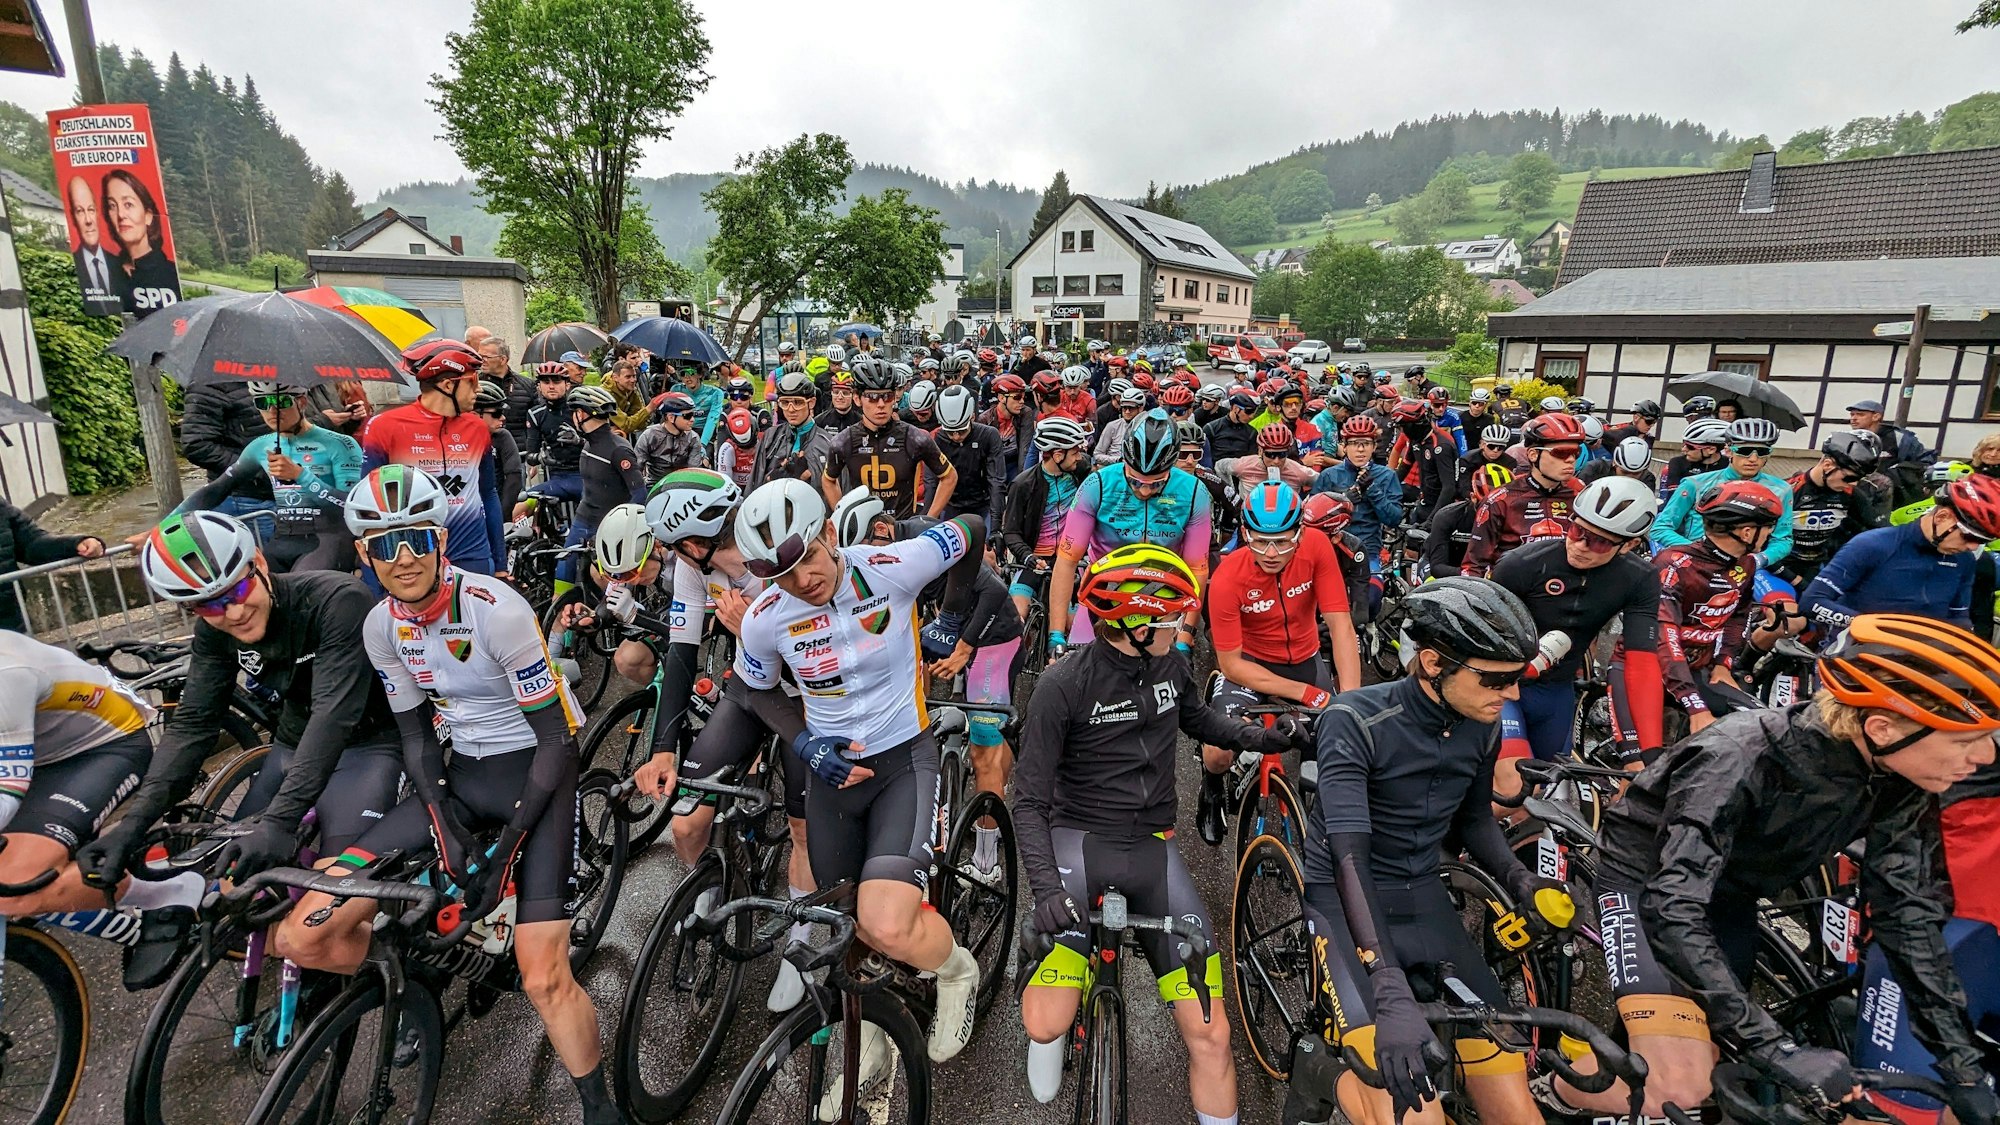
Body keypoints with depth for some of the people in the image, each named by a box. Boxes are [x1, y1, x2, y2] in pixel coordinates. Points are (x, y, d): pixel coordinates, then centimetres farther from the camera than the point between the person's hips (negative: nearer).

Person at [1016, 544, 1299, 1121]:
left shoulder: (1170, 666, 0)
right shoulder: (1064, 683, -15)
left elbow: (1198, 718, 25)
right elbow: (1030, 801, -12)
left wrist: (1253, 736, 8)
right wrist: (1046, 888, -24)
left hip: (1153, 849, 4)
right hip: (1079, 841, -4)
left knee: (1210, 1033, -3)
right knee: (1045, 1027, -14)